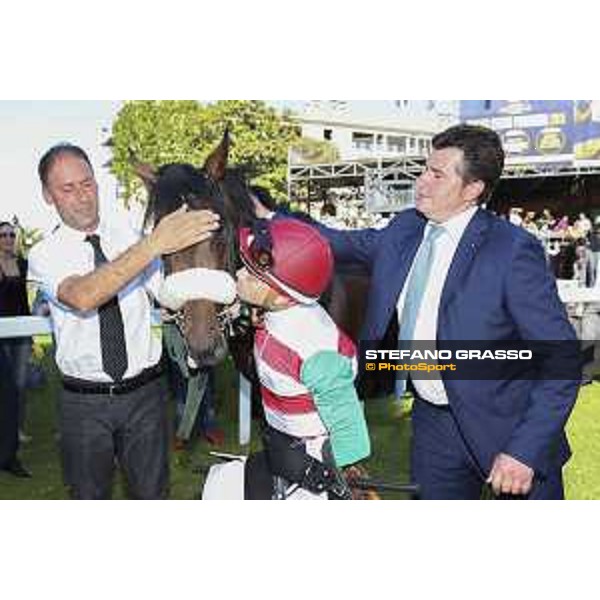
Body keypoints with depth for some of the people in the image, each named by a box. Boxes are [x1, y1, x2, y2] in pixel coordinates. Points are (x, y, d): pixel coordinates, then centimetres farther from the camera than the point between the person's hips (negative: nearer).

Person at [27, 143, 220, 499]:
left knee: (152, 493, 12)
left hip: (145, 392, 1)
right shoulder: (45, 254, -7)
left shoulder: (131, 236, 0)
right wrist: (153, 245, -38)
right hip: (84, 401, -1)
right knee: (89, 496, 16)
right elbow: (82, 297, -29)